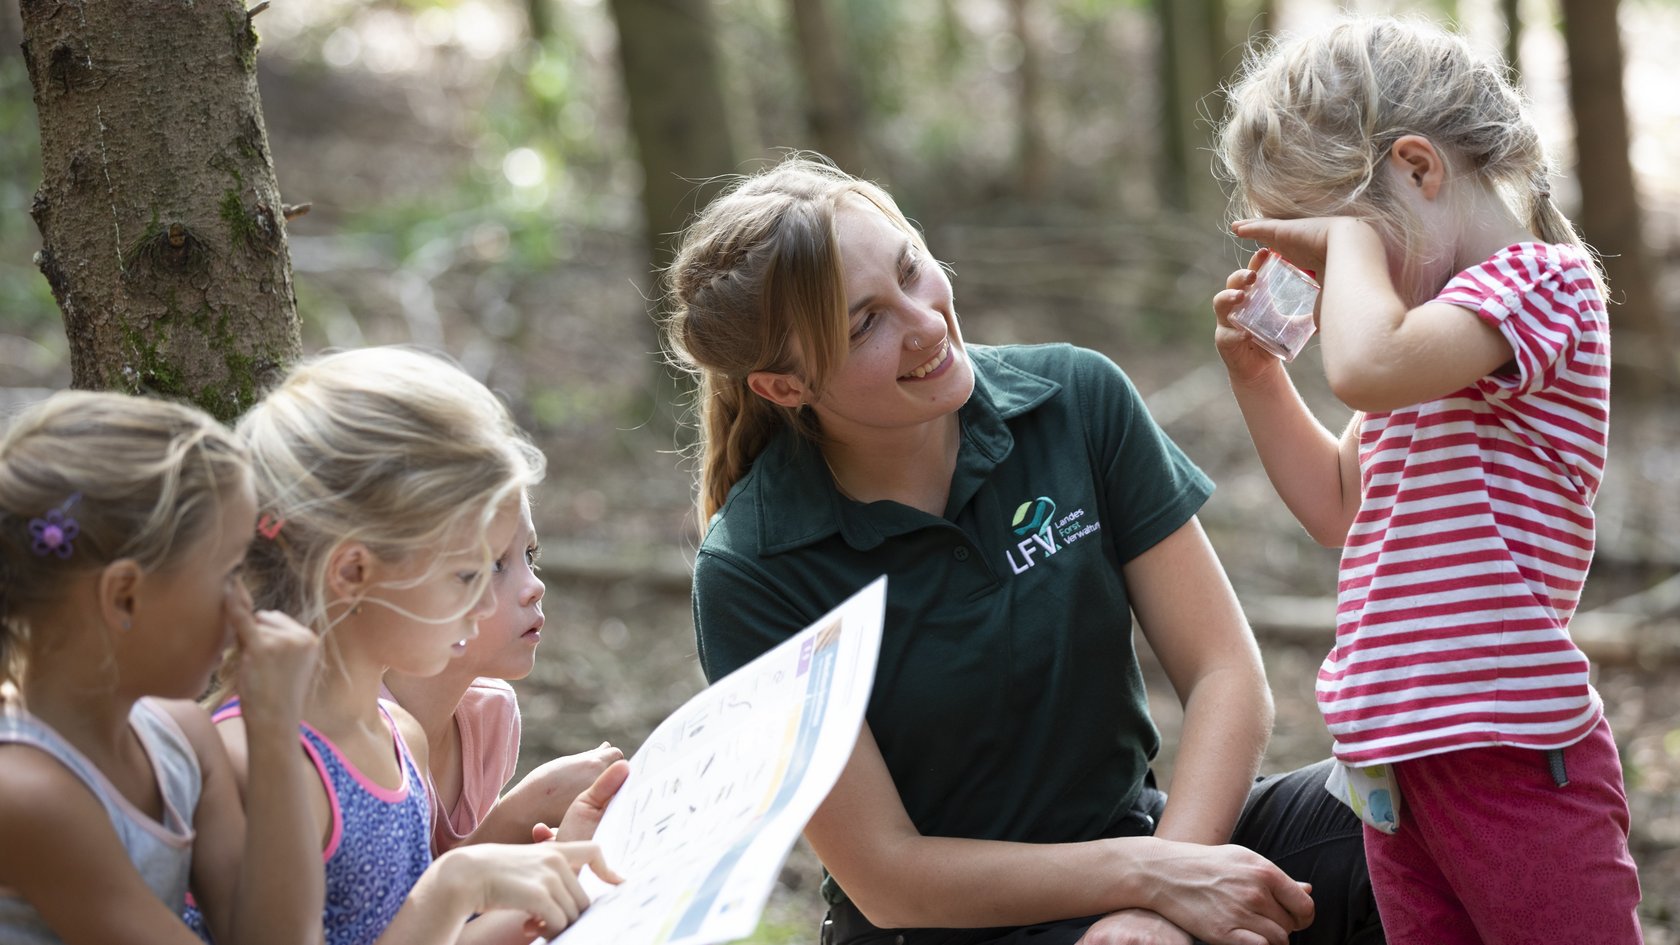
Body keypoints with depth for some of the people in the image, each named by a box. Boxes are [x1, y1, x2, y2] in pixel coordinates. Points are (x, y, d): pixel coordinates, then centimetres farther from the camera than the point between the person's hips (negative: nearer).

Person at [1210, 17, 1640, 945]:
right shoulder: (1437, 327, 17)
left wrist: (1350, 235, -15)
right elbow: (1342, 507, 24)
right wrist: (1256, 373, 13)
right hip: (1397, 757, 9)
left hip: (1512, 759, -9)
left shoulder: (1536, 279, -12)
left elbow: (1366, 368, -33)